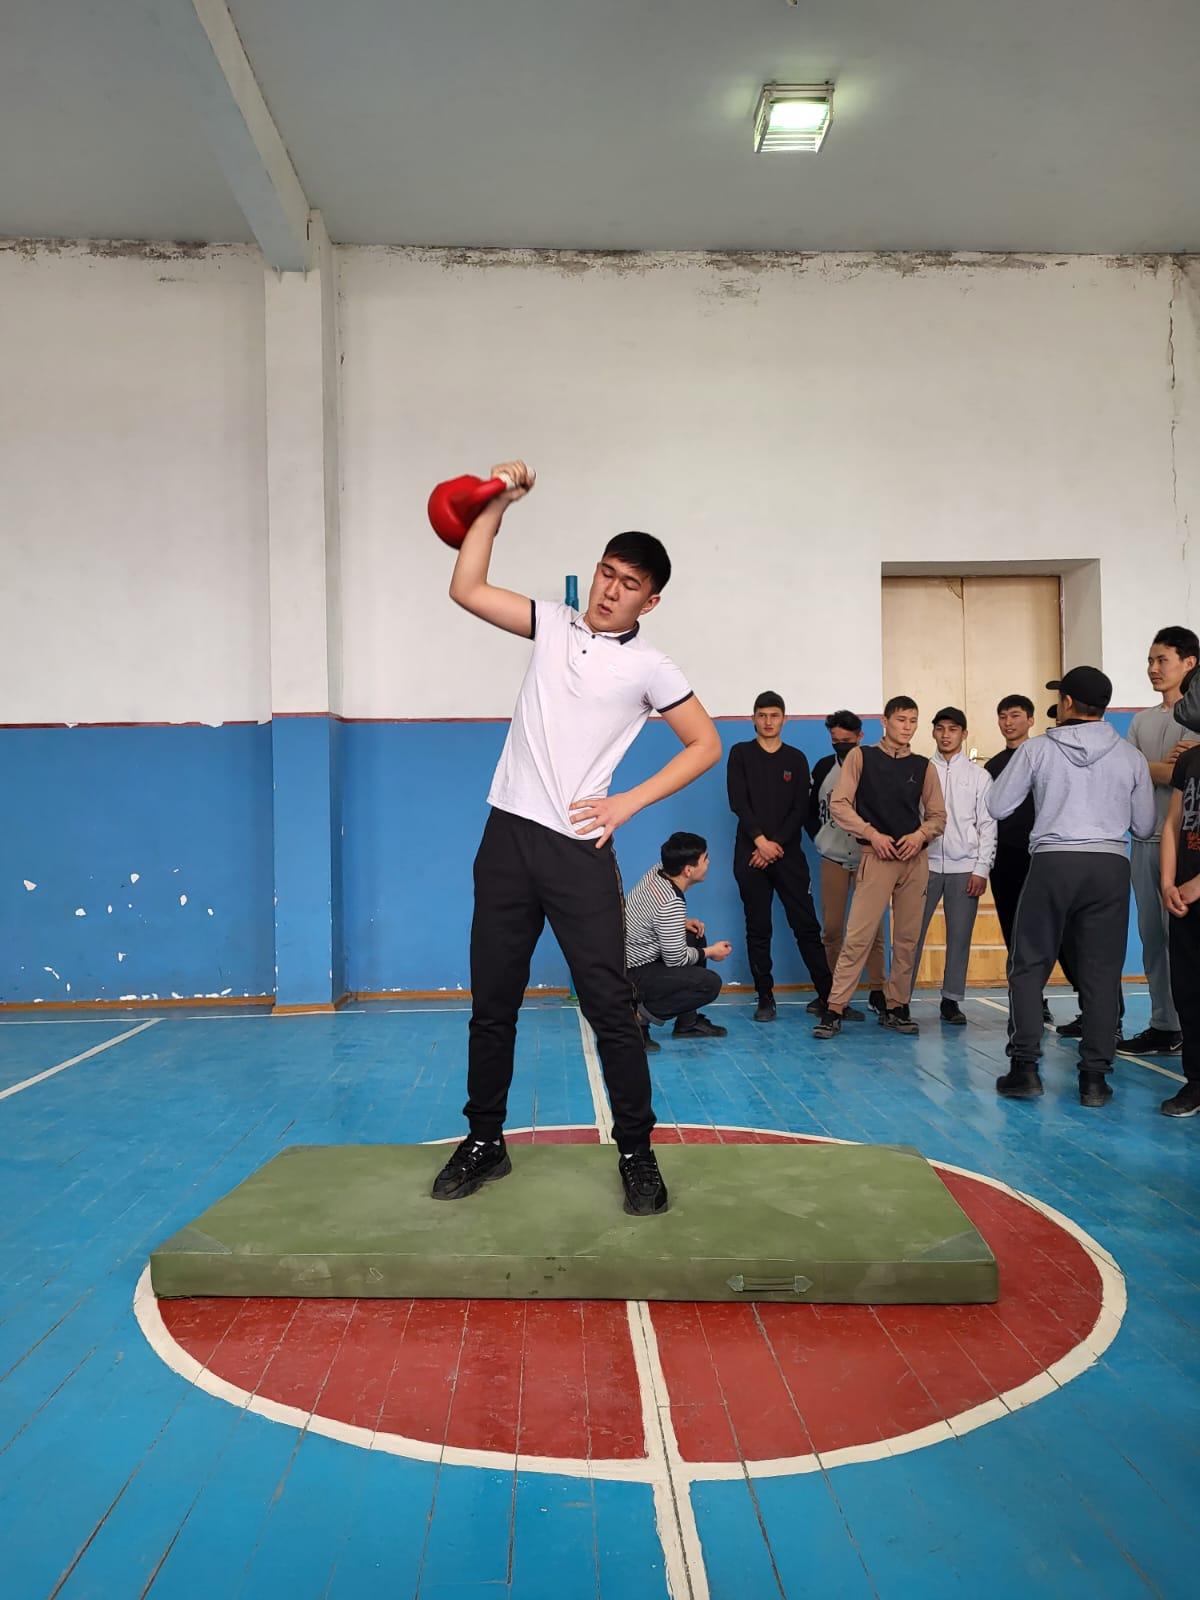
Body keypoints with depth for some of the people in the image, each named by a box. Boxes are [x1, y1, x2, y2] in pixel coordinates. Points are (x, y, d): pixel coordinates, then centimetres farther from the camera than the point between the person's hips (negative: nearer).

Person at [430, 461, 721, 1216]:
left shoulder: (648, 666, -1)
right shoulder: (555, 624, 10)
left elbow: (706, 744, 2)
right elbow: (467, 590, 5)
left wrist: (629, 802, -5)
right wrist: (497, 504, 0)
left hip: (579, 850, -4)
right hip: (508, 836, 4)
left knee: (611, 1008, -2)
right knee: (492, 1003, 10)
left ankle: (637, 1154, 12)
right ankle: (485, 1143, 24)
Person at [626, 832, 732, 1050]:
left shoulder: (656, 872, -3)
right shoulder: (671, 903, -27)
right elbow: (676, 959, -18)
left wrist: (682, 922, 4)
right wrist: (710, 952, -2)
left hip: (626, 957, 10)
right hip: (632, 975, -10)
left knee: (694, 936, 18)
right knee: (710, 983, -15)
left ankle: (687, 1022, 21)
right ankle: (640, 1014, -8)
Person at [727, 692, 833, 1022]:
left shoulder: (796, 758, 10)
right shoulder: (741, 754, 6)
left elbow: (801, 809, 3)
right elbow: (738, 802, -3)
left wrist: (778, 844, -9)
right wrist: (760, 840, -12)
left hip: (788, 853, 1)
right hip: (750, 852, -1)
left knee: (807, 926, -1)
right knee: (758, 929, 2)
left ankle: (828, 994, 6)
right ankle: (765, 998, 8)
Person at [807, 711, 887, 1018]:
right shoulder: (824, 767, 6)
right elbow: (810, 808, 14)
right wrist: (819, 839, 5)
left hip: (867, 857, -2)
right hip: (833, 858, 2)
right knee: (831, 928, 3)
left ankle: (877, 991, 6)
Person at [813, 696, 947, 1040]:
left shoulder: (923, 766, 11)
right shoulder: (862, 757, 3)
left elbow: (937, 815, 14)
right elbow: (838, 804, -3)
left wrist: (920, 834, -7)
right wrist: (872, 834, -12)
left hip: (915, 859, 4)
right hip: (877, 856, -4)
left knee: (907, 939, 7)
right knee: (858, 936, -10)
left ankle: (896, 1008, 17)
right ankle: (835, 1009, -6)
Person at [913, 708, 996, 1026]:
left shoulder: (978, 775, 7)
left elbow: (987, 825, 4)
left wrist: (982, 869, -4)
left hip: (964, 868, 1)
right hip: (926, 864, 0)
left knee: (959, 936, 4)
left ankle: (952, 1000, 14)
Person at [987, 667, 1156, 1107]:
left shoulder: (1038, 749, 1)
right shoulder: (1129, 755, 7)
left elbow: (997, 807, 6)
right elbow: (1144, 827, 12)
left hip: (1054, 862, -2)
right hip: (1111, 865, 2)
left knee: (1029, 966, 7)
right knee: (1101, 972, 5)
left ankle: (1024, 1067, 1)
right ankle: (1095, 1077, 5)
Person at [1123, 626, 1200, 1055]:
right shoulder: (1141, 720, 17)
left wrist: (1149, 770, -6)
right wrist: (1164, 766, -8)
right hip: (1145, 841, 7)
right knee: (1152, 936, 9)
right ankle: (1164, 1026, 15)